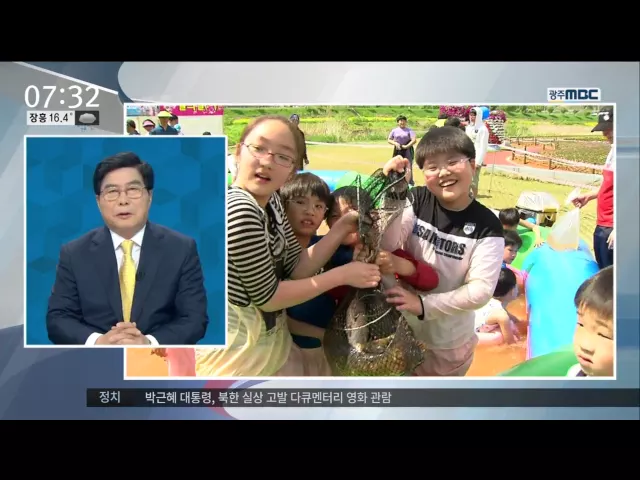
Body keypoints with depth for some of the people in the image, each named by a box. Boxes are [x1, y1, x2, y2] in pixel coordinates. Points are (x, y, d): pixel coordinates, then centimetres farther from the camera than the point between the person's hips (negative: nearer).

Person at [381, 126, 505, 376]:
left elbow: (481, 291, -20)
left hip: (449, 344, -1)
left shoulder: (487, 226, -16)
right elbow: (386, 246, -22)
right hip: (401, 330, 1)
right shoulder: (417, 201, -11)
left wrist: (423, 304, -29)